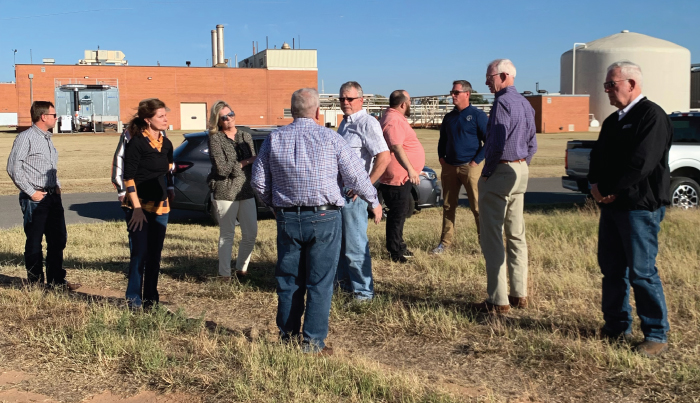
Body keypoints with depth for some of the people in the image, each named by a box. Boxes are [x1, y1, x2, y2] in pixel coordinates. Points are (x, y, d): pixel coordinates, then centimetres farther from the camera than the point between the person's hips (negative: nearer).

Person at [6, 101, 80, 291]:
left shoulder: (47, 138, 14)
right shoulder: (26, 138, -11)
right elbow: (13, 168, -16)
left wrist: (57, 185, 10)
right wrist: (31, 192, -16)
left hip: (53, 196, 8)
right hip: (35, 199, -8)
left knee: (58, 239, 11)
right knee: (34, 243, 4)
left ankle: (56, 280, 21)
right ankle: (36, 283, 14)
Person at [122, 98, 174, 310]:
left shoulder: (166, 143, 8)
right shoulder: (137, 143, -12)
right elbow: (128, 177, -14)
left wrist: (169, 193, 10)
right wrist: (137, 208, -16)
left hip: (160, 206, 6)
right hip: (140, 207, -6)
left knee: (155, 254, 10)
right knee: (140, 254, -3)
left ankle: (151, 298, 20)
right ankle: (133, 299, 9)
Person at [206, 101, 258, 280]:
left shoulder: (245, 136, 11)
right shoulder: (215, 139, -5)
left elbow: (254, 163, 10)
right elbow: (222, 168, -14)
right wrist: (246, 162, -8)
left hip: (246, 192, 5)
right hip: (225, 193, -5)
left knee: (251, 233, 6)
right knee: (226, 235, 2)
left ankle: (241, 268, 24)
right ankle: (224, 273, 13)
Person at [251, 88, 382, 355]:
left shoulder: (274, 139, 3)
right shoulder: (329, 138, -6)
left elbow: (258, 182, 7)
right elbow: (356, 175, -1)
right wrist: (374, 202, 15)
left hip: (287, 219, 4)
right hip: (323, 217, -3)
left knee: (288, 280, 13)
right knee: (320, 282, 3)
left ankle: (287, 337, 22)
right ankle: (313, 342, 5)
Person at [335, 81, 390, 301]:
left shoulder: (367, 123, -13)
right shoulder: (345, 122, 15)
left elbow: (384, 158, -23)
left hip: (353, 194, -9)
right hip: (339, 191, 9)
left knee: (355, 244, -3)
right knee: (339, 241, 18)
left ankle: (363, 291, 8)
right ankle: (345, 282, 32)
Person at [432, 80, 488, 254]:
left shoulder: (477, 115, -4)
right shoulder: (449, 117, 14)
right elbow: (442, 140, 25)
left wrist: (477, 161, -12)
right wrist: (441, 158, 9)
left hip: (470, 167, -6)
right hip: (449, 168, 6)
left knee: (478, 207, -4)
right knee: (448, 206, 8)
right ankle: (445, 242, 16)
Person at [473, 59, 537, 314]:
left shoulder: (503, 102, -14)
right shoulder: (524, 103, 15)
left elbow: (496, 142, -22)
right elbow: (532, 144, 19)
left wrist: (486, 172, -13)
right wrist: (521, 167, 18)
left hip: (500, 171, -10)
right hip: (521, 171, 10)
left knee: (492, 238, -5)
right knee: (516, 236, 14)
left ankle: (498, 300, -3)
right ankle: (519, 295, 20)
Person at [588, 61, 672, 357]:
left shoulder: (652, 116, -11)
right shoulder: (613, 121, 17)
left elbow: (642, 163, -20)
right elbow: (598, 156, 17)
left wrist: (610, 189, -13)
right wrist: (596, 185, -2)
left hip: (640, 206, -9)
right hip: (613, 204, 9)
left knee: (642, 271, -6)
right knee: (611, 267, 12)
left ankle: (656, 335, 5)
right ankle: (617, 326, 24)